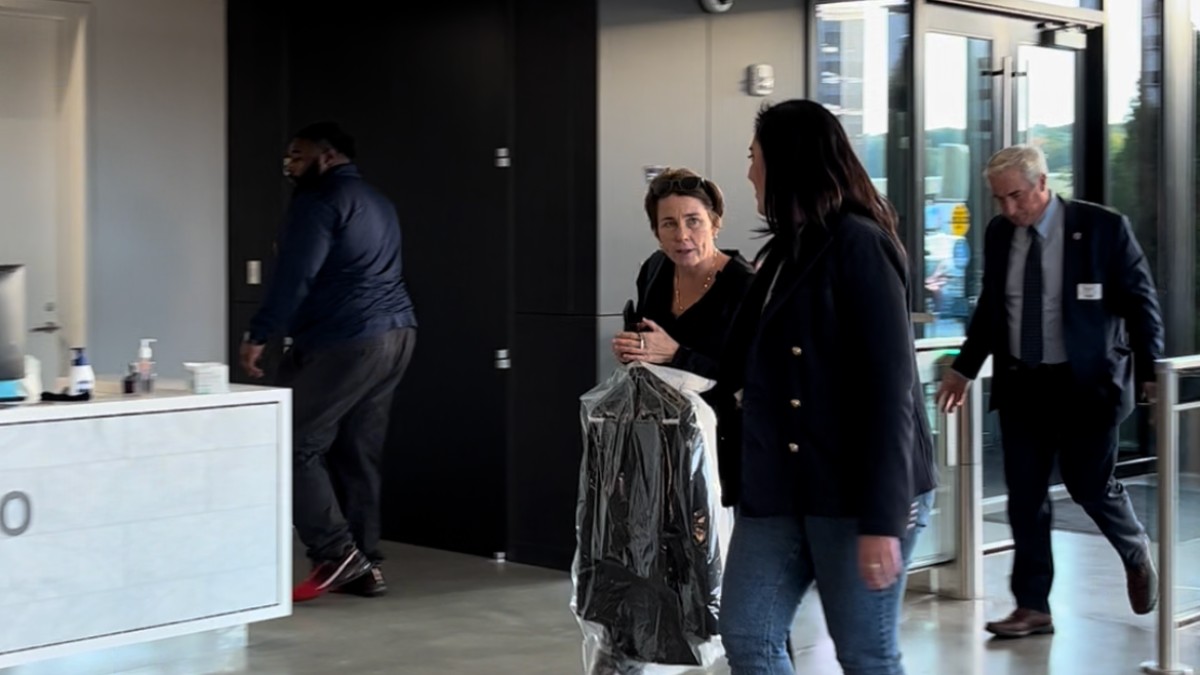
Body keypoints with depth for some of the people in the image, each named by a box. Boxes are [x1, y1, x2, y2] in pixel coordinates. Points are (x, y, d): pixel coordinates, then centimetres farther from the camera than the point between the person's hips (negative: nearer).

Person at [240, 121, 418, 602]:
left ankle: (337, 554, -7)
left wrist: (258, 336, -12)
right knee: (359, 454, 11)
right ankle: (364, 565, 12)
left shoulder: (320, 201, -7)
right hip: (395, 335, 10)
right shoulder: (377, 203, 22)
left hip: (346, 342, -10)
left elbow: (295, 276, -16)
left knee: (294, 444, -4)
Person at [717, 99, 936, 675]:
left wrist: (882, 520, -21)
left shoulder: (858, 245, -11)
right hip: (777, 487, 8)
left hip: (854, 492, -8)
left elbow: (889, 388, -17)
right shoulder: (784, 251, 13)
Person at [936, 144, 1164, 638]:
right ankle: (1033, 607, 13)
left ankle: (1136, 553, 35)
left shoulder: (1103, 227, -9)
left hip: (1084, 382, -4)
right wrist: (965, 369, 14)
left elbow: (1140, 301, -4)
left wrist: (1150, 371, -7)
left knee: (1091, 486, 3)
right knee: (1024, 498, 4)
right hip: (1020, 384, 4)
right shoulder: (998, 234, 4)